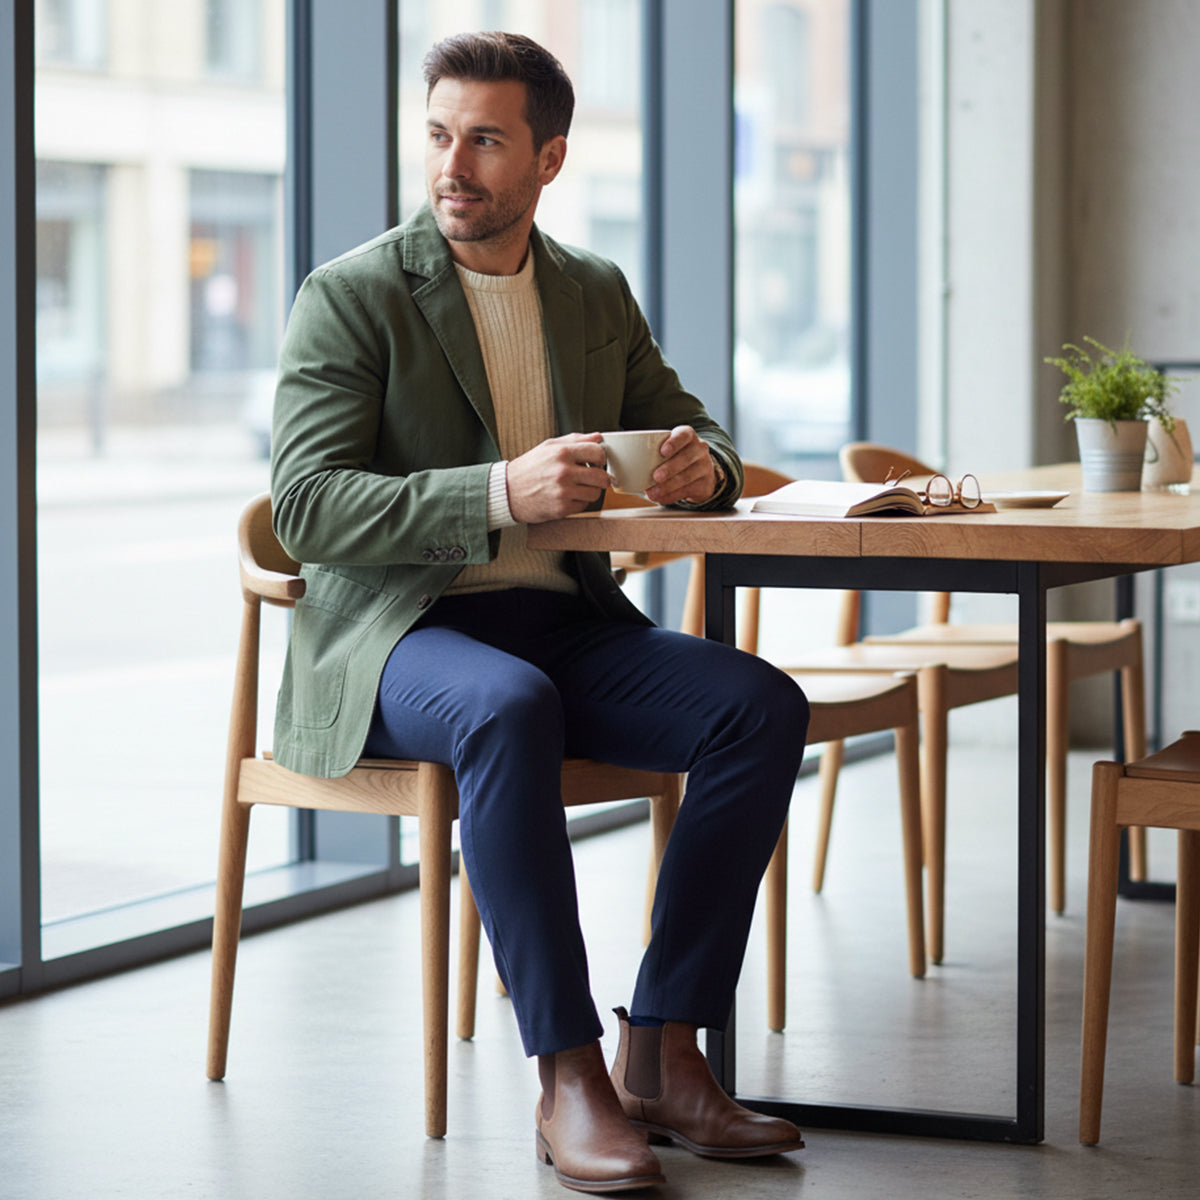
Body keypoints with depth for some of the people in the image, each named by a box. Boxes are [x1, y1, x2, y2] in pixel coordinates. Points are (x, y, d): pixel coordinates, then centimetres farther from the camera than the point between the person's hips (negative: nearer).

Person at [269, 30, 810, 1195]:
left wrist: (702, 464, -10)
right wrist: (500, 495, -30)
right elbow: (304, 507, -15)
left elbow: (688, 434, 18)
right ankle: (567, 1078, -33)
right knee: (508, 711, -39)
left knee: (762, 705, -20)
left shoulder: (598, 292, 13)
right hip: (392, 636, -5)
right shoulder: (349, 296, -5)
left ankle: (661, 1055, -17)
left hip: (566, 623, 5)